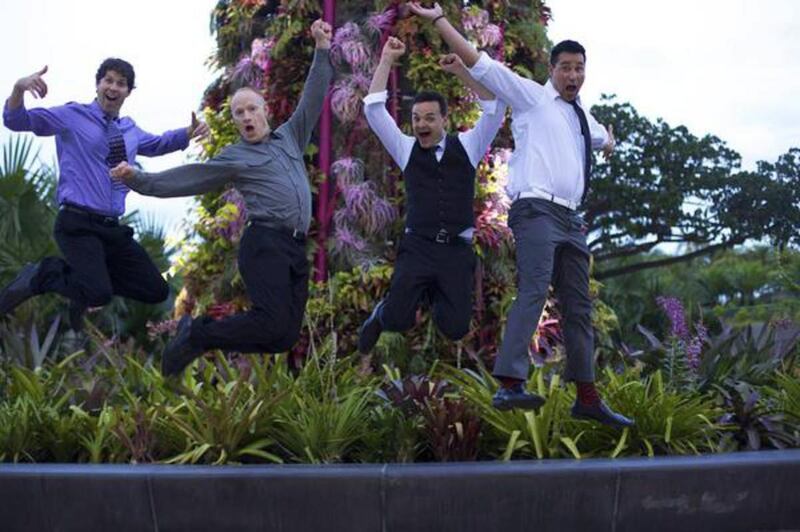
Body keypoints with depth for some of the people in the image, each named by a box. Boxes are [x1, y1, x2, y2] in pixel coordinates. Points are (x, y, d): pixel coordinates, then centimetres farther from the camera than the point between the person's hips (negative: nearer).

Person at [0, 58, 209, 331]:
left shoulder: (129, 129, 17)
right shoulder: (73, 116, -1)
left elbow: (156, 144, 38)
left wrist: (190, 133, 19)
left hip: (113, 227, 7)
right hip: (77, 225, -7)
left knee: (156, 291, 2)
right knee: (100, 295, -27)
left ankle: (85, 275, 16)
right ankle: (42, 274, 0)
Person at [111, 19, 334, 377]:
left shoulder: (289, 137, 23)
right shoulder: (234, 158, 9)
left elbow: (313, 98, 26)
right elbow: (185, 179, 3)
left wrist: (322, 49, 21)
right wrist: (139, 180, -9)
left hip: (297, 249, 6)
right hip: (265, 244, -6)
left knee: (285, 337, -2)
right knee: (272, 322, -23)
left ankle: (201, 333, 14)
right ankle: (195, 335, -3)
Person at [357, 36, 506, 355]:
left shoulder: (466, 146, 9)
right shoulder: (406, 149, 9)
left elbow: (495, 108, -2)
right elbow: (373, 109, 2)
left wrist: (462, 71, -10)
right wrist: (387, 60, 0)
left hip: (458, 250, 1)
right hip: (418, 247, -1)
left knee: (455, 328, -7)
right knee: (398, 319, -19)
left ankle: (436, 296, 30)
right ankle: (381, 315, 21)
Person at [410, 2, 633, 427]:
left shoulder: (582, 116, 24)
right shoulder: (531, 96, 3)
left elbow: (603, 140, 52)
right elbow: (479, 63, -4)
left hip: (570, 219, 8)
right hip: (537, 211, -8)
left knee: (578, 305, 9)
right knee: (534, 291, -25)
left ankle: (587, 398, 16)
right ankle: (509, 385, -34)